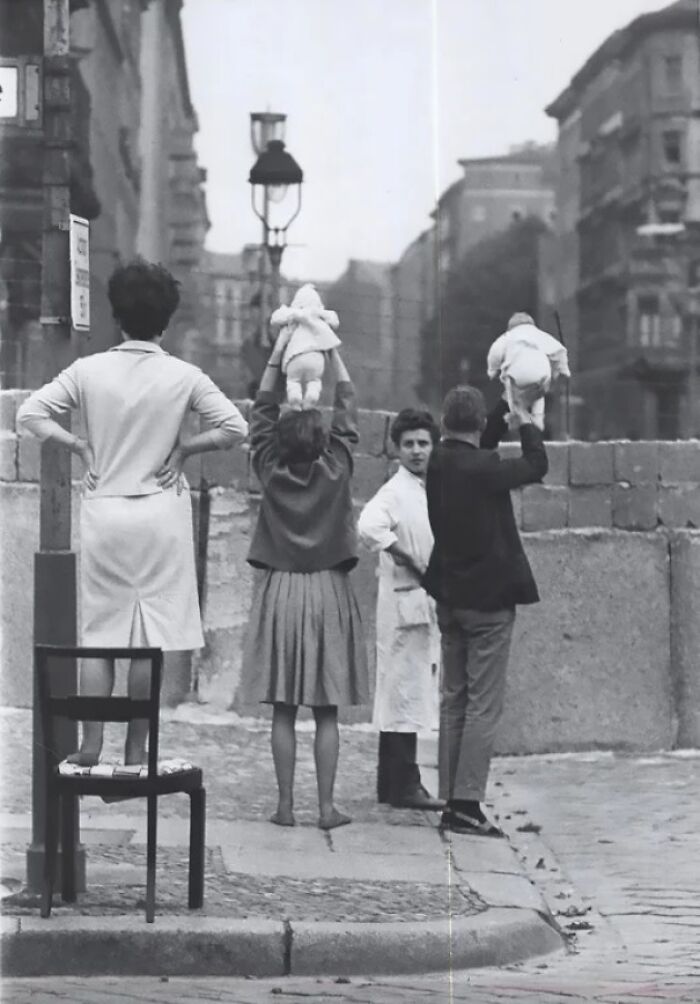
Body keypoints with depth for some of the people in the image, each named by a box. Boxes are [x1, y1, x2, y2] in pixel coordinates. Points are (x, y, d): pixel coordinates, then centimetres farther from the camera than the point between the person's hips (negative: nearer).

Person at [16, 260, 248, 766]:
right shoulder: (183, 376, -6)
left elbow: (30, 414, -4)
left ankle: (92, 744, 4)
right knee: (152, 635, 4)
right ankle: (136, 749, 4)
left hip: (104, 510, 1)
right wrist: (182, 448, 1)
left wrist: (79, 445, 3)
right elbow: (235, 428, -8)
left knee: (99, 632, 9)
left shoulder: (88, 370, -3)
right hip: (162, 514, -1)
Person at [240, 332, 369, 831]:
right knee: (327, 710, 1)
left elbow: (263, 413, 7)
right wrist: (334, 354, 11)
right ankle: (327, 805, 0)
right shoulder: (335, 472, -7)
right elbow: (347, 412, 4)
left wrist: (278, 354, 10)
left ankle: (286, 804, 1)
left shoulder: (271, 472, -5)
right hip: (328, 590, -1)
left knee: (284, 710, 3)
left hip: (280, 590, 1)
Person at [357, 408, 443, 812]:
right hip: (405, 601, -9)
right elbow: (369, 526, -32)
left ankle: (392, 784, 20)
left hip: (428, 603, 9)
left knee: (406, 694, 13)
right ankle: (403, 784, -2)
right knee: (405, 691, -6)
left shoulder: (431, 491, 13)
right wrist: (411, 563, -23)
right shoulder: (395, 492, -14)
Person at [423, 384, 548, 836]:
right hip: (488, 599, -8)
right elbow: (537, 466, -7)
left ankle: (451, 802, 13)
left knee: (454, 702, 12)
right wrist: (526, 420, 7)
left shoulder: (439, 462, 1)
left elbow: (482, 444, 20)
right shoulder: (481, 468, -20)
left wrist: (510, 408, 20)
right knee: (484, 705, -4)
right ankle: (467, 804, -7)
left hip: (450, 597, 8)